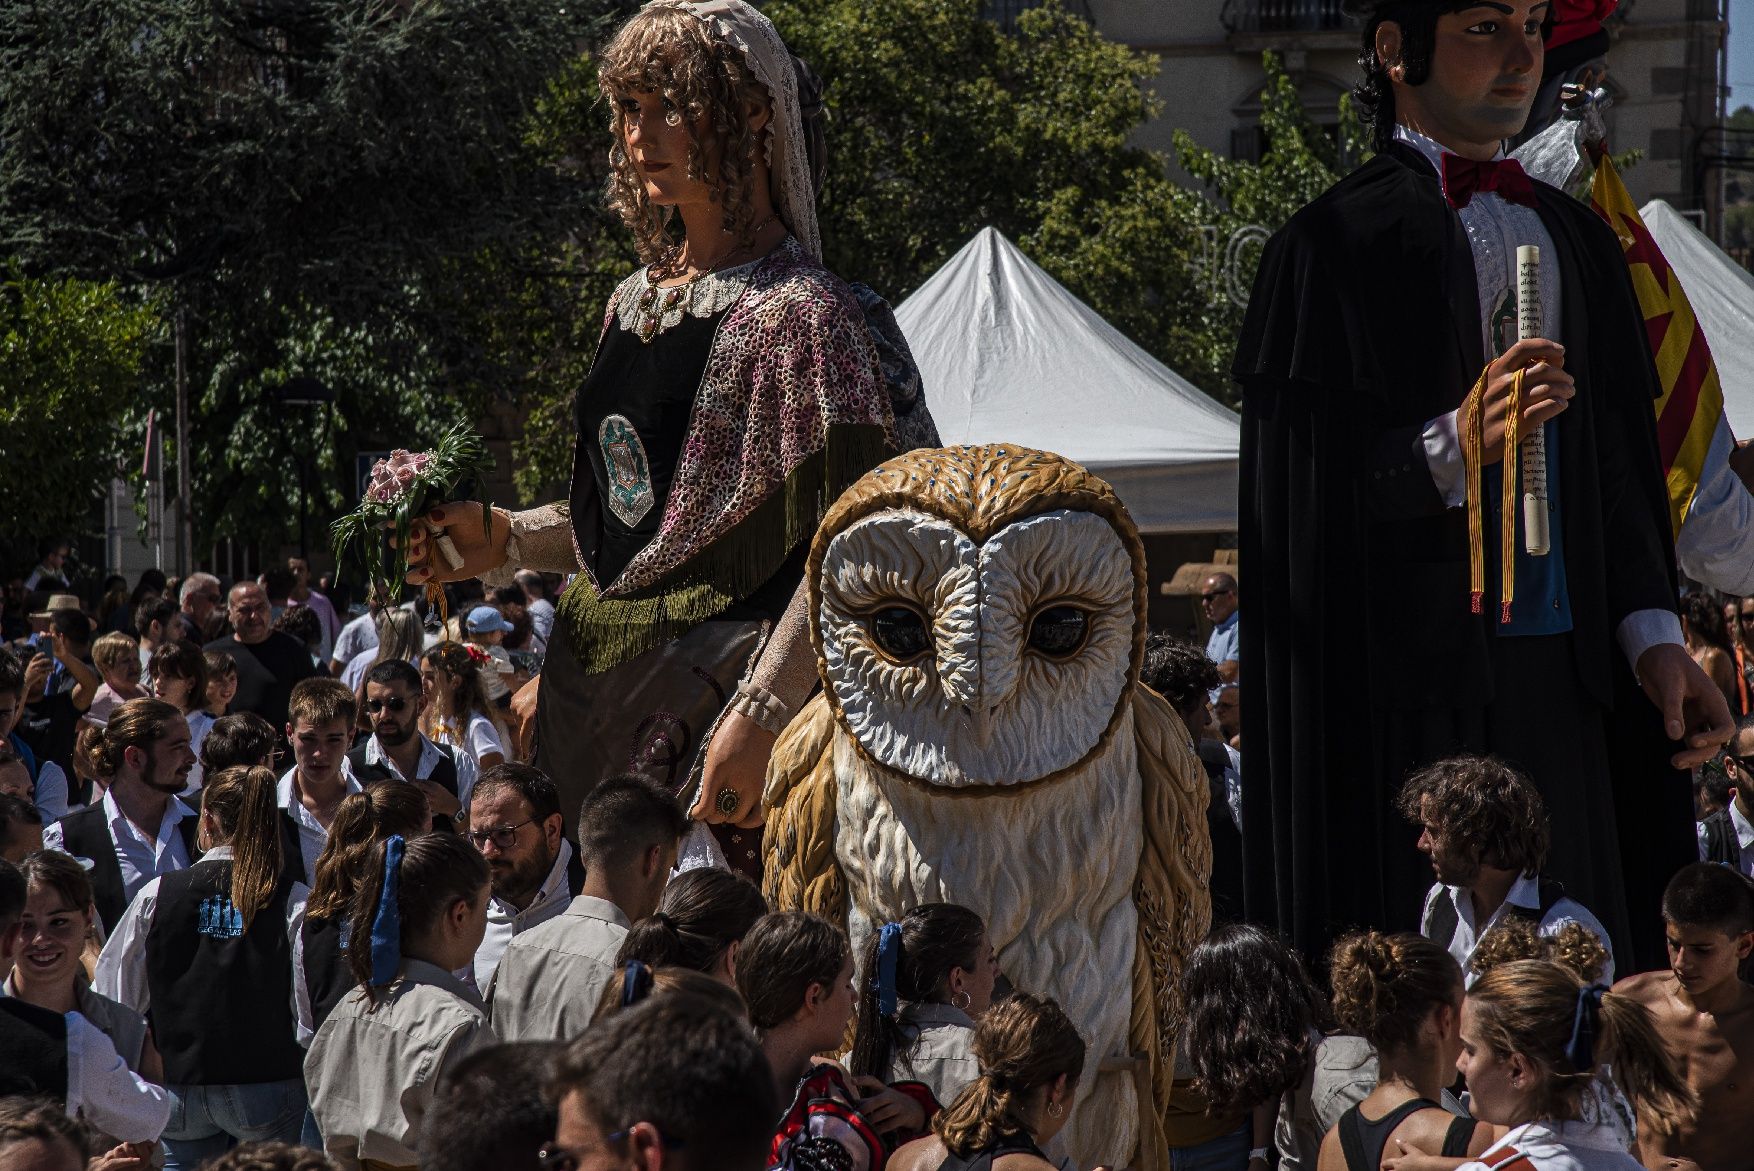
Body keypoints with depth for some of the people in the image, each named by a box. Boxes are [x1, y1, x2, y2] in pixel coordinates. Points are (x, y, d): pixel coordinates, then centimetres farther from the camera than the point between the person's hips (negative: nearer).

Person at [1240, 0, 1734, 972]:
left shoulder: (1573, 238, 17)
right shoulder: (1340, 242, -3)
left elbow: (1618, 464, 18)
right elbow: (1303, 487, -9)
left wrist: (1652, 636, 7)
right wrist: (1455, 445, -23)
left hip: (1557, 668, 6)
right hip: (1410, 671, -6)